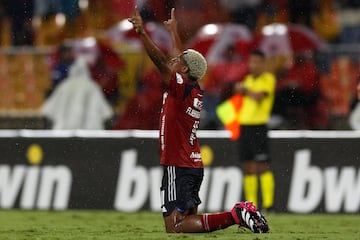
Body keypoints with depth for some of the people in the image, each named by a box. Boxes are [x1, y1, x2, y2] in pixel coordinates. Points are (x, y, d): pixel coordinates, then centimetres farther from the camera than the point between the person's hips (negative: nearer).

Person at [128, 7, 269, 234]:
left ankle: (234, 216, -20)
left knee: (174, 227, -12)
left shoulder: (181, 87, -10)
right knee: (188, 220, 14)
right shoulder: (196, 91, 13)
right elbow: (184, 58, 29)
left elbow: (161, 61, -20)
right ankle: (241, 213, 0)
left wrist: (142, 33, -25)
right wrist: (173, 32, 42)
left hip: (178, 168, -9)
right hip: (195, 166, 9)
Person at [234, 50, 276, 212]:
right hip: (244, 125, 7)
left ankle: (268, 204, -12)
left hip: (258, 126, -7)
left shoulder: (268, 79, -3)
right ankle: (251, 204, 9)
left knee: (262, 166, -10)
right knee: (248, 167, 6)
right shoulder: (248, 79, 19)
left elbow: (259, 96, -17)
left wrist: (245, 90, -4)